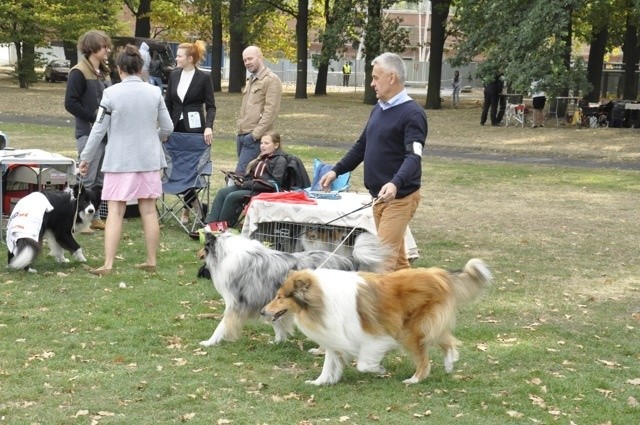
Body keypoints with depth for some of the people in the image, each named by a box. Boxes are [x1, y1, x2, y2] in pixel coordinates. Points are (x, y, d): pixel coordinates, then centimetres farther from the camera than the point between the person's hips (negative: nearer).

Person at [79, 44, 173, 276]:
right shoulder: (154, 93, 0)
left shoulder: (111, 93, -9)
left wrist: (86, 158, 5)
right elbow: (167, 128, 4)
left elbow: (99, 129, -6)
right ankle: (151, 261, 16)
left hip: (120, 160, -3)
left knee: (115, 211, -1)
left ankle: (108, 264, -5)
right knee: (149, 210, 10)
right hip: (149, 159, 3)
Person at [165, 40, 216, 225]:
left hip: (195, 127, -5)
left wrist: (208, 127, -19)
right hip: (176, 126, 5)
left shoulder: (204, 78, -6)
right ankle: (193, 203, 11)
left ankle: (188, 206, 7)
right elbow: (167, 102, 12)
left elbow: (210, 106, -6)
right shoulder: (174, 75, 7)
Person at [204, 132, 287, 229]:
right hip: (251, 186, 9)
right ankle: (209, 224, -19)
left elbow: (274, 184, -16)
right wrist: (241, 179, 3)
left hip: (264, 192, -9)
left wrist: (246, 184, -17)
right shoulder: (262, 158, 21)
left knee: (232, 196, -25)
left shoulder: (280, 160, -6)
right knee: (222, 192, -11)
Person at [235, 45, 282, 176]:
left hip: (256, 138, -9)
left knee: (240, 173, -15)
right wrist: (240, 129, 16)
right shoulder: (250, 80, 21)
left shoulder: (271, 80, -7)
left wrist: (255, 134, -19)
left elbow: (270, 111, -15)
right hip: (242, 135, 9)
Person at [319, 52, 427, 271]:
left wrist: (396, 183, -40)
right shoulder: (378, 110, 13)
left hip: (400, 197, -8)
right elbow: (361, 146, 22)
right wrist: (336, 171, 14)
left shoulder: (412, 113, -13)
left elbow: (414, 156, -24)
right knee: (396, 259, 13)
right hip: (379, 196, 9)